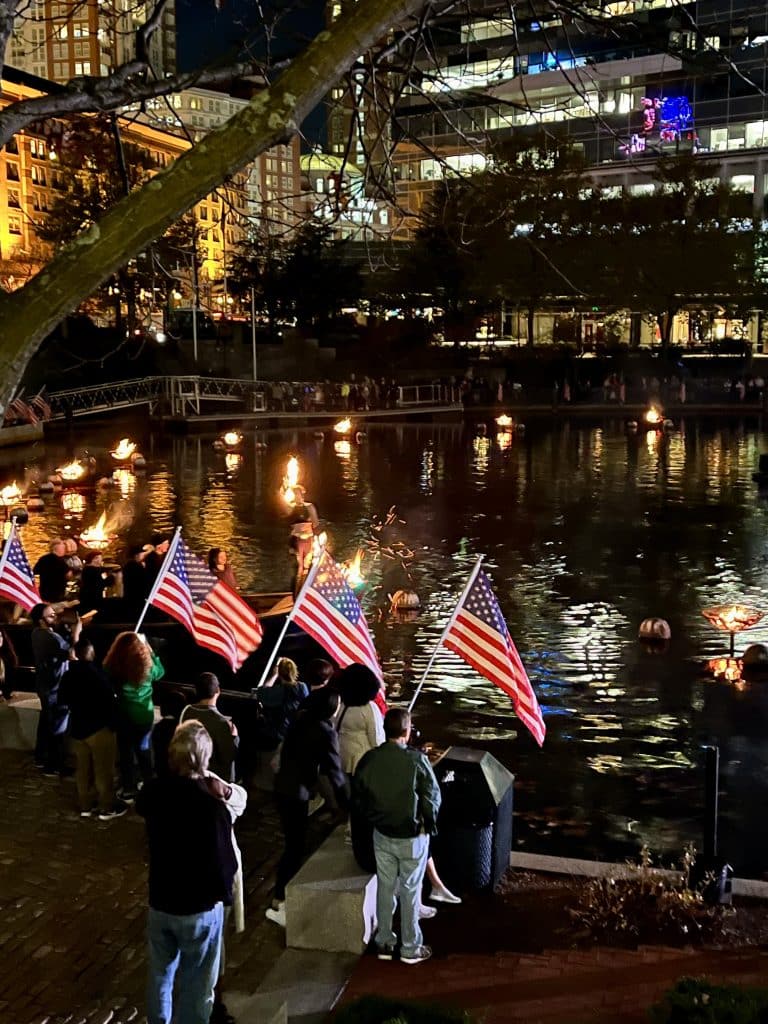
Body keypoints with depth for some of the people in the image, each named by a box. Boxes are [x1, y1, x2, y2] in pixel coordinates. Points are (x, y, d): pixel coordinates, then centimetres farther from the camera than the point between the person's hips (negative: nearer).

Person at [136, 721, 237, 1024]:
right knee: (195, 987, 14)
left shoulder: (153, 792, -11)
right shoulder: (212, 807, -29)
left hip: (159, 902, 5)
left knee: (160, 975, 26)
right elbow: (225, 865, -24)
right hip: (200, 909, -5)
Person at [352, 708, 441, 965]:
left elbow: (357, 797, 1)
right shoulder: (416, 760, -20)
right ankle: (411, 948, 21)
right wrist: (430, 825, 5)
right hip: (412, 836, -3)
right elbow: (432, 797, -13)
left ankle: (384, 943, 28)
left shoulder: (369, 759, -9)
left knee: (385, 887, 17)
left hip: (381, 835, 4)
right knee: (410, 891, 10)